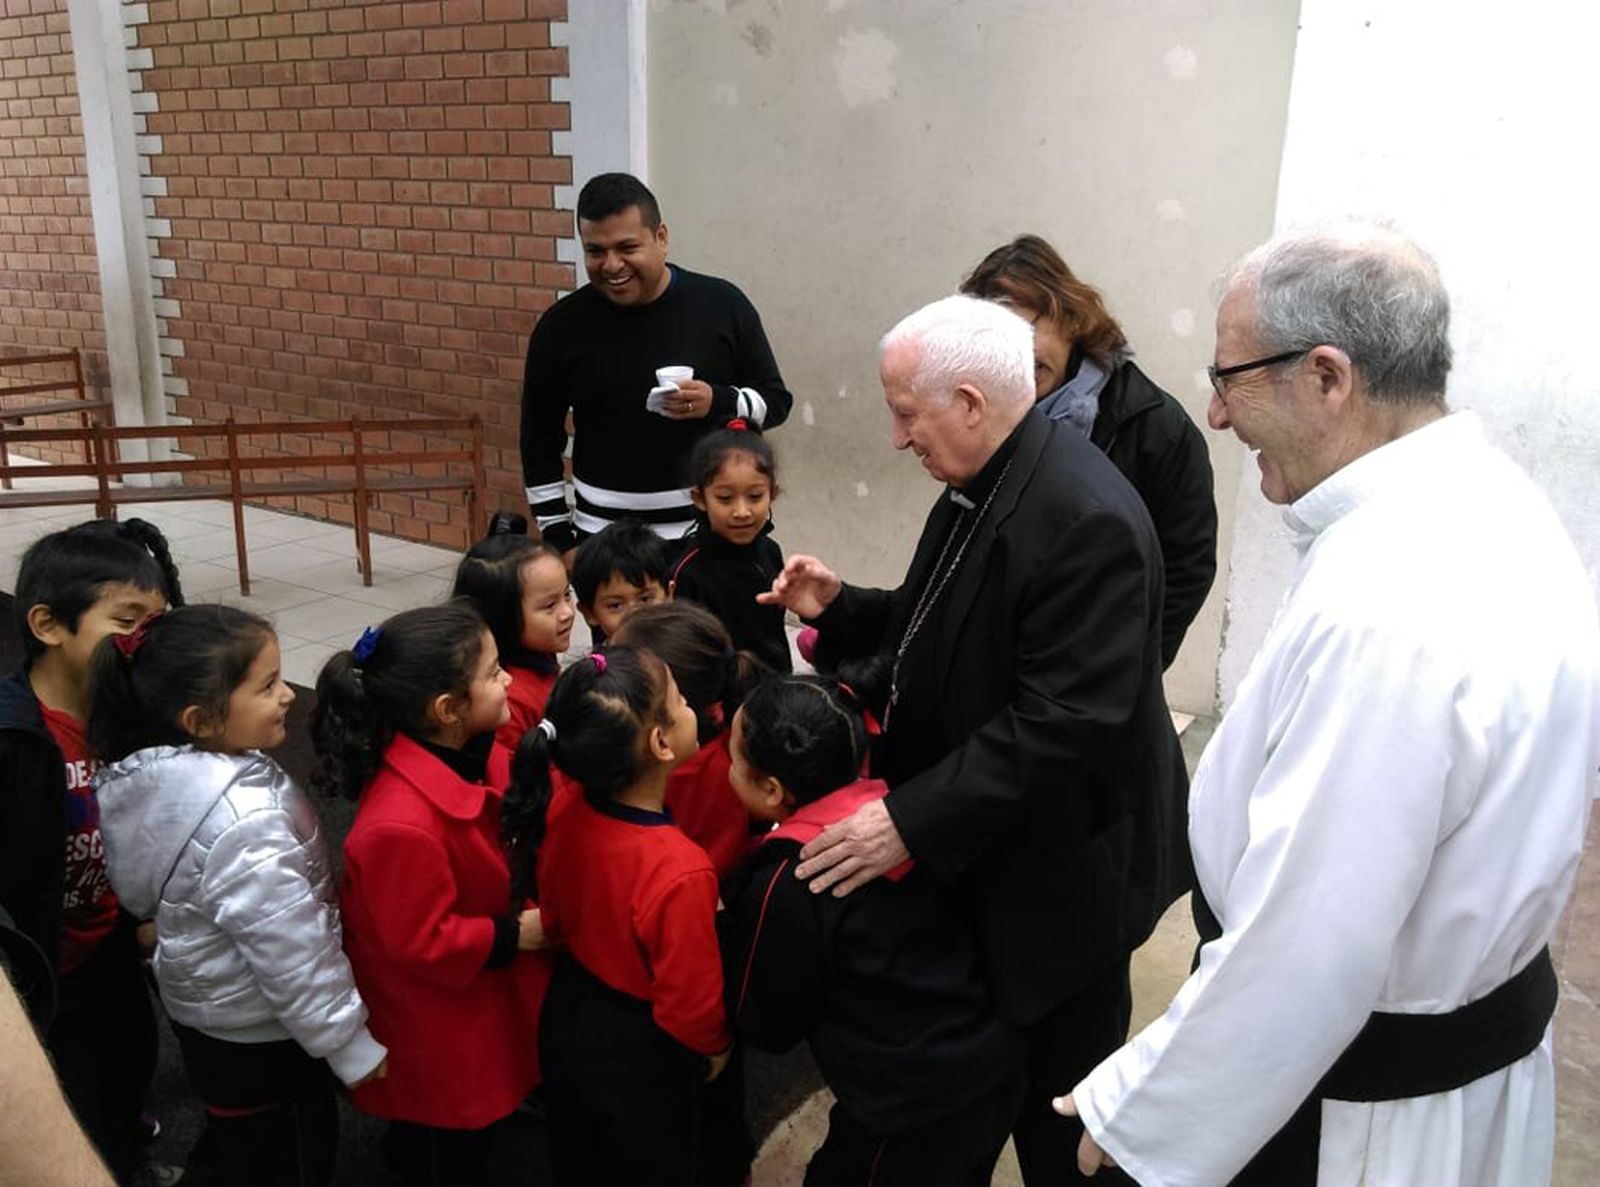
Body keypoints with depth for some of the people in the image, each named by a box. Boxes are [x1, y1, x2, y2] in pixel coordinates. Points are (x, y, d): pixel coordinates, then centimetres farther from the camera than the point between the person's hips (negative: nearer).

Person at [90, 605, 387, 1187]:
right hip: (261, 1035, -8)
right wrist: (348, 1040, -17)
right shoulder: (244, 820, -36)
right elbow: (291, 951, -29)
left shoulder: (146, 775, -9)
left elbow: (140, 889, 8)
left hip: (198, 1003, 8)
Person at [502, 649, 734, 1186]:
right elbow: (690, 1001, -27)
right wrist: (714, 1047, -6)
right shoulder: (680, 873, -40)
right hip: (639, 1055, -6)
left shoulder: (561, 812, -20)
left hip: (566, 1022, 6)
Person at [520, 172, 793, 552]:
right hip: (602, 538, 0)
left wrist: (720, 401, -17)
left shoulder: (722, 305, -4)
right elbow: (540, 440, 5)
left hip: (709, 531, 0)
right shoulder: (563, 325, -2)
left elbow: (776, 400, 4)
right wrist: (558, 538, 2)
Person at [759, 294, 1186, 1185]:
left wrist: (912, 821, -28)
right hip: (979, 840, 8)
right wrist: (841, 607, 2)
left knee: (1062, 1098, 13)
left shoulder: (1086, 518, -26)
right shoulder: (983, 487, 3)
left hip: (1057, 867, -8)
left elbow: (1063, 720, -29)